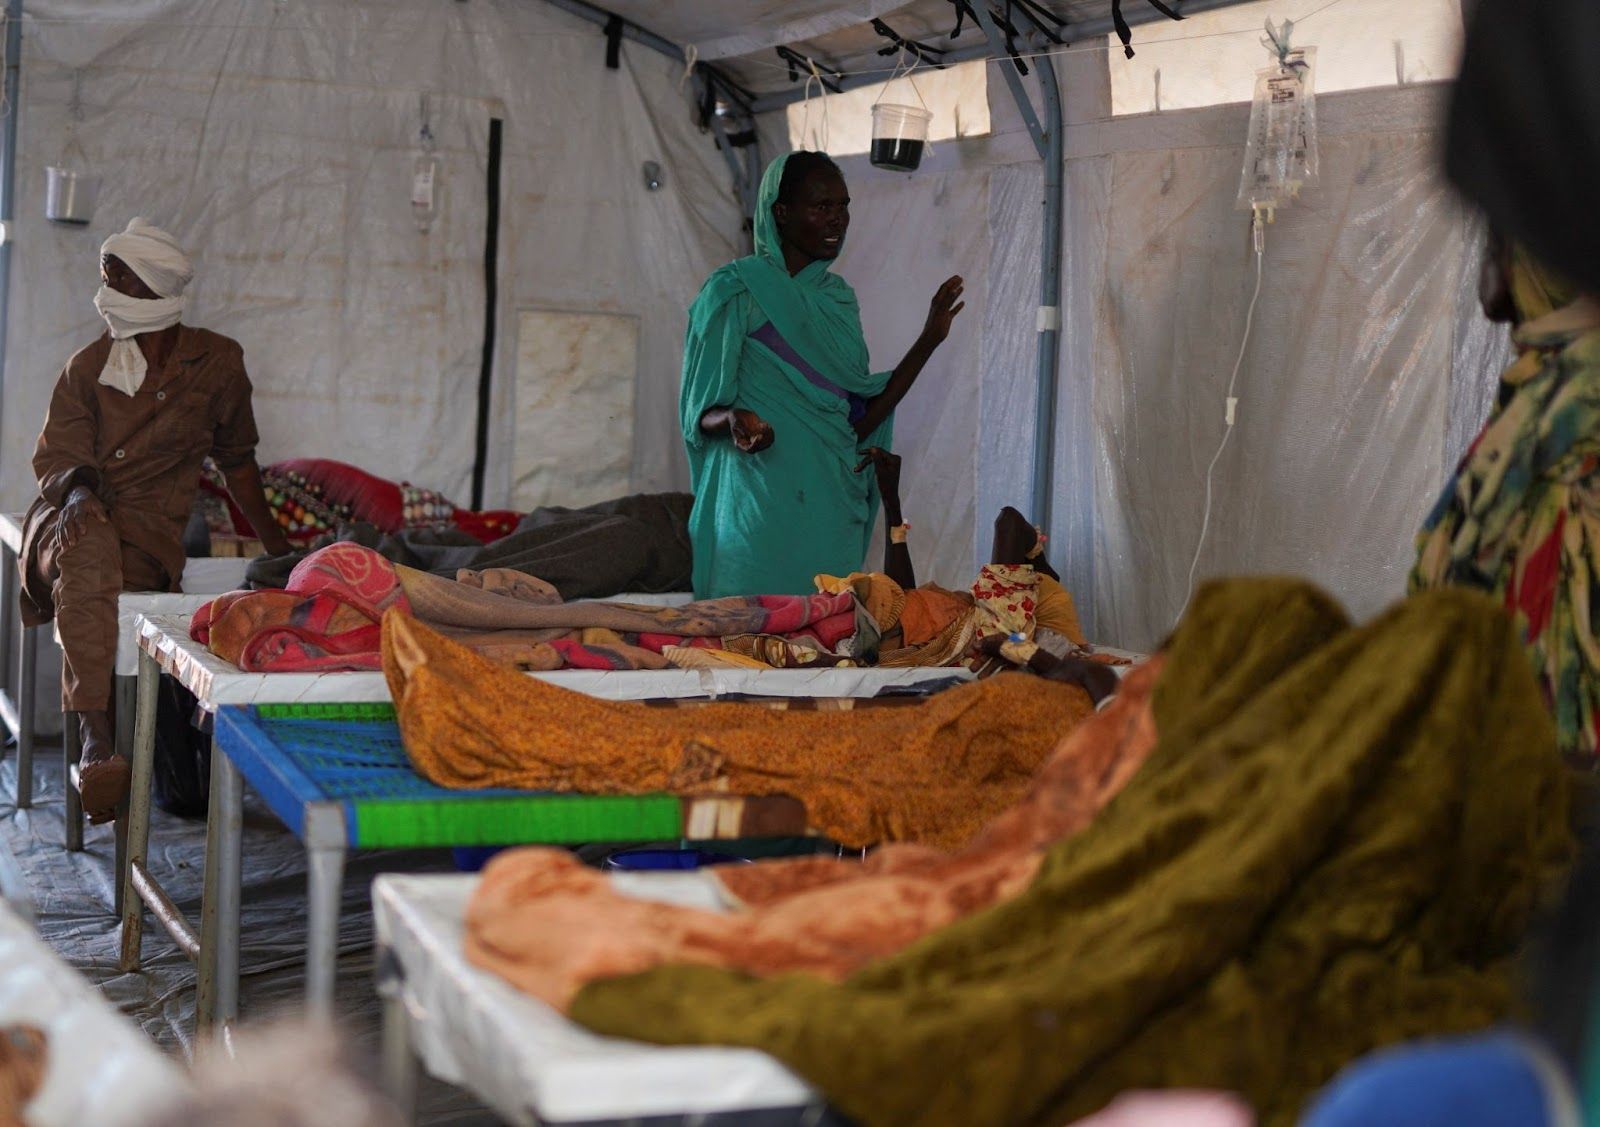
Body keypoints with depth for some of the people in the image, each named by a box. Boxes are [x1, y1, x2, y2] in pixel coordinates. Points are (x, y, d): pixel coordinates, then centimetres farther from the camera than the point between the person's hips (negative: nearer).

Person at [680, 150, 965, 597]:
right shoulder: (734, 291, -2)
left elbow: (859, 423, 13)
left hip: (833, 512, 6)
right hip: (758, 509, -5)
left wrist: (929, 340, 12)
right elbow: (698, 412, -3)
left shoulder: (838, 298, 16)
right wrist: (732, 420, -26)